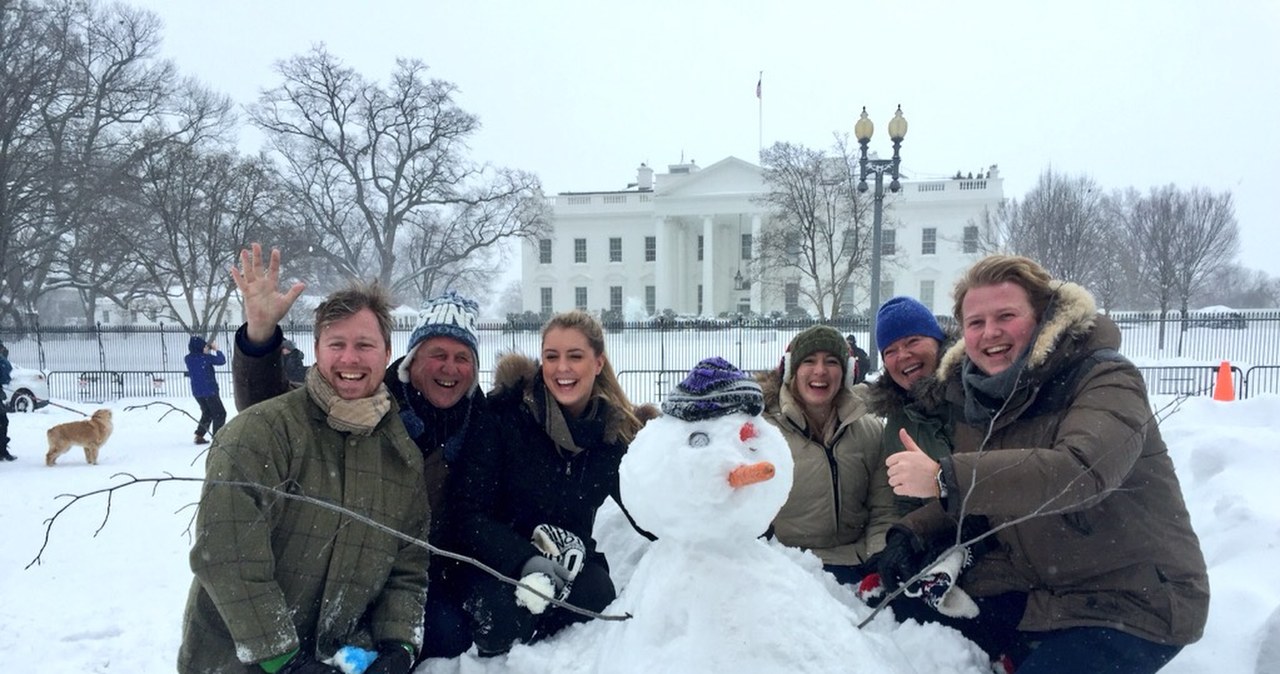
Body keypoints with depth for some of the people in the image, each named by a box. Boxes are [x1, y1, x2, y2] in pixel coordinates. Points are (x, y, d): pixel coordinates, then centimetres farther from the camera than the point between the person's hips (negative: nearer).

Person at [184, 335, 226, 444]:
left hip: (196, 392, 7)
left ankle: (199, 436, 21)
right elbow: (222, 360, -12)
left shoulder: (188, 359, 0)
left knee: (207, 413, 24)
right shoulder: (206, 357, -18)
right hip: (209, 391, -7)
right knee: (220, 413, 3)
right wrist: (216, 350, 2)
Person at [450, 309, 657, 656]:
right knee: (504, 620, -32)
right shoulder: (505, 414, -14)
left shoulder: (618, 430, -4)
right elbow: (470, 514, -14)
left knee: (598, 596, -30)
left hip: (569, 559, 3)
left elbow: (626, 515, 6)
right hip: (497, 558, -2)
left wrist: (580, 549, -16)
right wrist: (524, 560, -30)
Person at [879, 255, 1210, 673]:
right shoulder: (970, 394, 1)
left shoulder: (1106, 381, -19)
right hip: (1035, 587, 7)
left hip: (1135, 600, -6)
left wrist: (943, 478, -43)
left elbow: (1082, 470, -38)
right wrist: (911, 534, -9)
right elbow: (968, 498, 11)